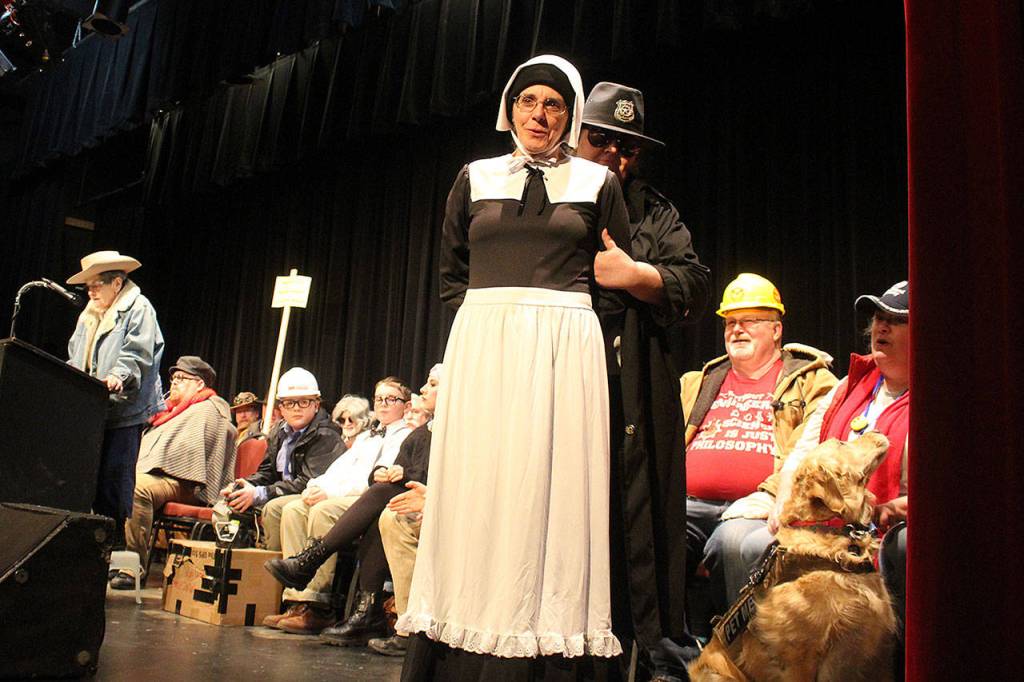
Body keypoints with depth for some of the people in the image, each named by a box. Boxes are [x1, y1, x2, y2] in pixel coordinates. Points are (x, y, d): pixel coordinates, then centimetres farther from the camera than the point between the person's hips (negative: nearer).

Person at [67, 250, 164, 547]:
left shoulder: (138, 308, -1)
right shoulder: (89, 315, 24)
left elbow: (138, 353, -14)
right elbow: (75, 358, 25)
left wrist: (119, 375, -29)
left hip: (124, 410, -8)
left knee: (115, 475, -8)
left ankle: (115, 537, 0)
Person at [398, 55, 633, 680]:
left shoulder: (597, 183, 10)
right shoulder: (476, 179, 15)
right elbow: (451, 274, 18)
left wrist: (558, 318, 1)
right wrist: (487, 316, 5)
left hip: (563, 347, -1)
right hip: (481, 346, 2)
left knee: (548, 490, -4)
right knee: (476, 490, 1)